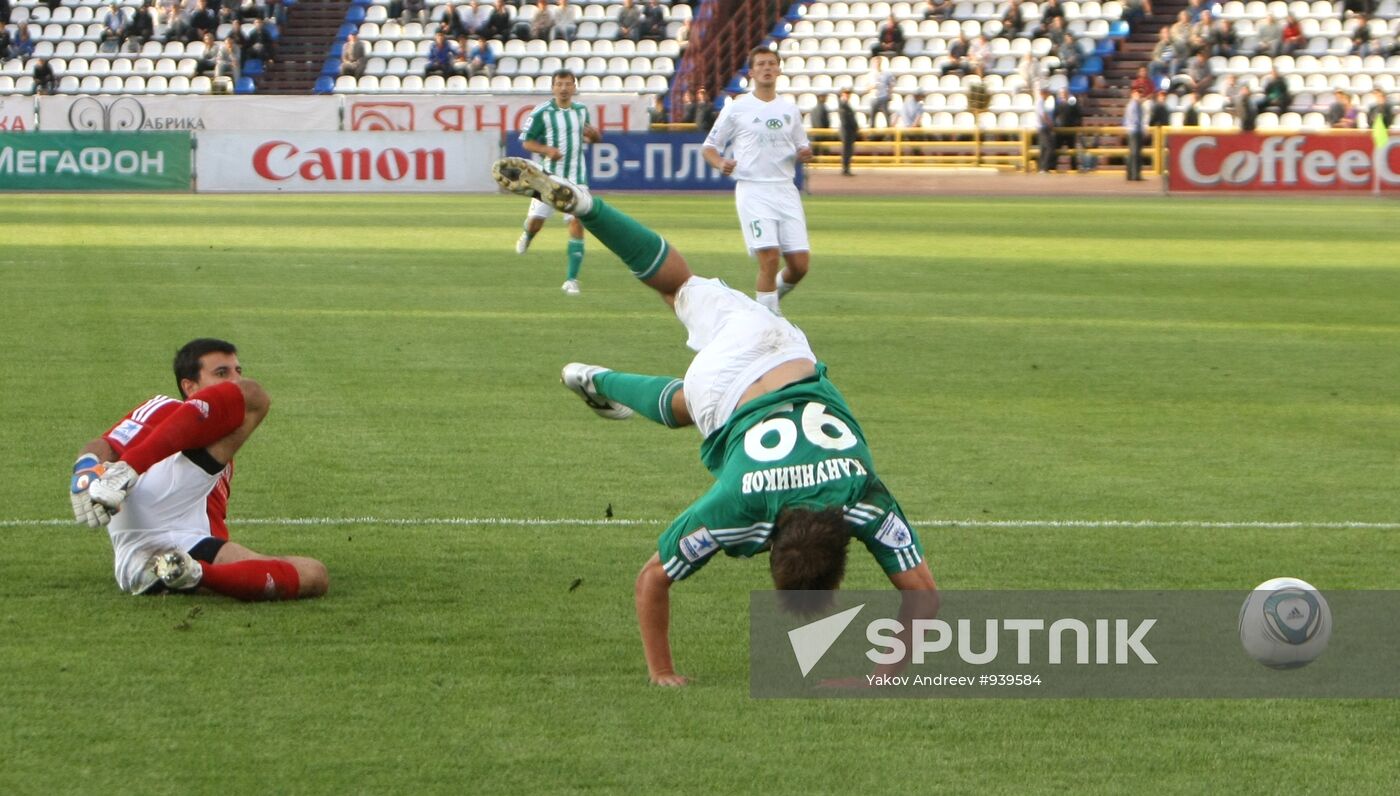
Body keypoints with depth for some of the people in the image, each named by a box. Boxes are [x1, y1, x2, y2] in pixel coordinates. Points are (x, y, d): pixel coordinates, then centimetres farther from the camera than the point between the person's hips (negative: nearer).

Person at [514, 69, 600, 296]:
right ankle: (527, 236, 41)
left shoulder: (581, 110, 7)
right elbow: (526, 141, -2)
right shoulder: (541, 113, -6)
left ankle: (571, 280, -6)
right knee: (536, 221, -1)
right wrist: (547, 150, -20)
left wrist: (594, 135, -2)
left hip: (575, 177, 2)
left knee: (577, 224, -10)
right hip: (548, 175, -2)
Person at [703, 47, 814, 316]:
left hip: (786, 190, 4)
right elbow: (709, 147, 7)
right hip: (753, 190, -4)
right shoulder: (737, 109, 3)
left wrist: (804, 154, -2)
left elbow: (801, 148, 22)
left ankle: (770, 298, 26)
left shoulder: (790, 109, 14)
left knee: (800, 265, -2)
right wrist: (720, 163, -15)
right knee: (769, 258, -18)